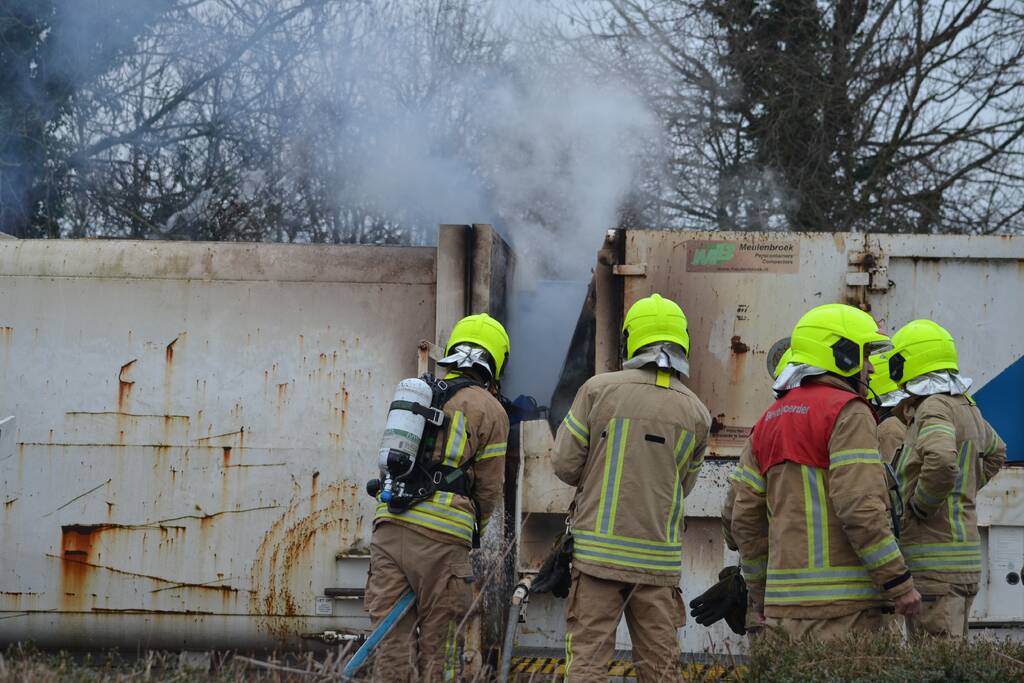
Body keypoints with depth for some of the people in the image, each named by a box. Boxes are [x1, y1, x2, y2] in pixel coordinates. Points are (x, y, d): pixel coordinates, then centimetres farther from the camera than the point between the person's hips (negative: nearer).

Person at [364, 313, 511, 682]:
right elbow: (489, 489, 7)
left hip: (388, 526, 4)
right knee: (438, 646, 3)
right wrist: (471, 530, 24)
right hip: (440, 538, -4)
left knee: (391, 641, 5)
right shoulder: (489, 409, 4)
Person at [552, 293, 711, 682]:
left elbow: (565, 464, -3)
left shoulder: (600, 389, -6)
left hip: (599, 549, -2)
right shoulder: (696, 413, 2)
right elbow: (682, 486, 11)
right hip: (658, 558, 2)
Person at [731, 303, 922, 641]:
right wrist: (900, 584, -13)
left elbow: (746, 516, 16)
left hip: (784, 600, 8)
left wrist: (759, 590, 24)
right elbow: (859, 506, -18)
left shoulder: (770, 419, 17)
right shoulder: (847, 413, -7)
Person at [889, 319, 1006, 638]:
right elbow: (994, 451, 36)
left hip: (934, 561, -9)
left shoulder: (935, 408, -13)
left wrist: (920, 507, -18)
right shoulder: (965, 406, 14)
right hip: (963, 560, 9)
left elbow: (942, 461, -34)